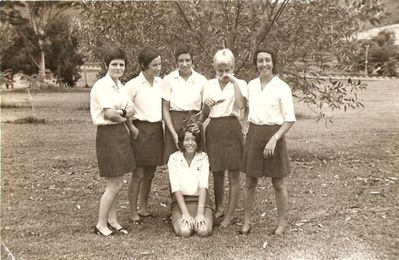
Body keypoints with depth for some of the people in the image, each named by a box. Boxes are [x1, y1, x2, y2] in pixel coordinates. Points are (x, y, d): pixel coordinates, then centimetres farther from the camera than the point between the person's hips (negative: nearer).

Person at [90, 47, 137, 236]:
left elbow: (131, 109, 8)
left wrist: (119, 114, -11)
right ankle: (101, 224, 10)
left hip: (121, 133, 8)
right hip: (108, 134, -8)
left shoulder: (119, 85, 13)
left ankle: (112, 221, 25)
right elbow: (109, 113, -21)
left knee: (116, 182, 13)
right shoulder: (102, 86, -13)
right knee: (115, 184, -3)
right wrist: (124, 114, -3)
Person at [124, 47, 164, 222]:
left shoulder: (161, 82, 7)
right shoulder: (133, 85, -10)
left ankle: (144, 208, 27)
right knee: (138, 174, 0)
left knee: (150, 173, 13)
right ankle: (133, 213, 13)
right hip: (141, 130, -5)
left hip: (157, 130, 5)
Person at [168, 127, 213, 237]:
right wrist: (185, 213, -21)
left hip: (200, 200, 1)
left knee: (204, 230, -26)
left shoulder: (203, 158, -1)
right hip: (180, 201, -1)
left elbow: (203, 186, -12)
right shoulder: (174, 158, -4)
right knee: (184, 231, -27)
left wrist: (200, 213, -23)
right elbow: (176, 188, -11)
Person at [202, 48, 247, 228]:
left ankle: (230, 214, 13)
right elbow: (204, 113, 17)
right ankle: (218, 209, 28)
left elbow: (240, 105, -20)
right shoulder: (209, 85, 11)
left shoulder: (239, 84, 1)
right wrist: (206, 104, -3)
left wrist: (234, 82, -20)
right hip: (213, 129, 4)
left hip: (231, 129, -4)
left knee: (233, 175, 2)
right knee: (217, 174, 12)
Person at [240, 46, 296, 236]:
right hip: (253, 134, 4)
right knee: (250, 181, 9)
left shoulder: (282, 88, -8)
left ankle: (282, 222, 22)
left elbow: (290, 119, -9)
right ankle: (246, 221, 21)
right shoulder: (251, 85, 7)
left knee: (278, 183, 7)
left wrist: (274, 139, -19)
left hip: (274, 134, -4)